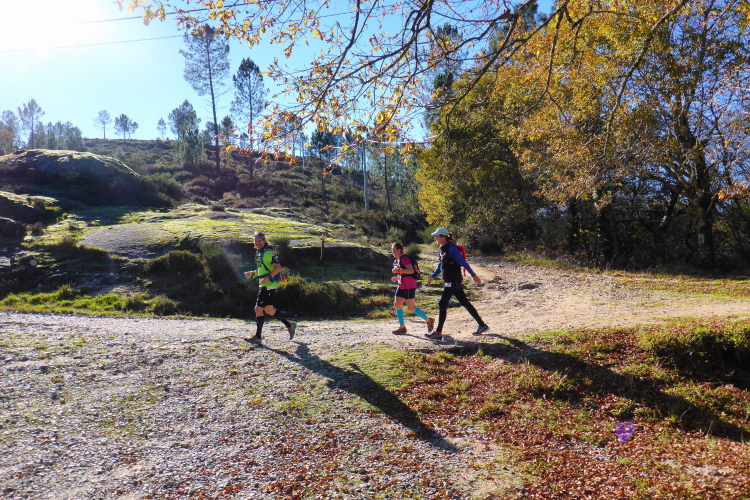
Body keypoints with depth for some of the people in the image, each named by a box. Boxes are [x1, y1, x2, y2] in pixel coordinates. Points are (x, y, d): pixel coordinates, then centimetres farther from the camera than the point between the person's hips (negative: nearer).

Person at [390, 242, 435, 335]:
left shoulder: (404, 258, -14)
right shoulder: (397, 260, 17)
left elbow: (411, 270, -27)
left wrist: (399, 270, -34)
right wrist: (397, 278, 13)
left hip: (409, 286, -10)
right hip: (401, 286, 10)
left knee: (411, 308, -6)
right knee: (397, 305, 5)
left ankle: (429, 320, 9)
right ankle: (402, 327, 11)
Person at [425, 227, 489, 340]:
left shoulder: (451, 248, -16)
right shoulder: (441, 249, 11)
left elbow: (463, 262, -16)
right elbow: (440, 265, 23)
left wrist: (473, 275, -15)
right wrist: (433, 277, 21)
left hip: (454, 282, -9)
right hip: (450, 282, 9)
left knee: (442, 305, -8)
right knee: (465, 303, 14)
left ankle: (438, 333, -3)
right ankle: (482, 325, 23)